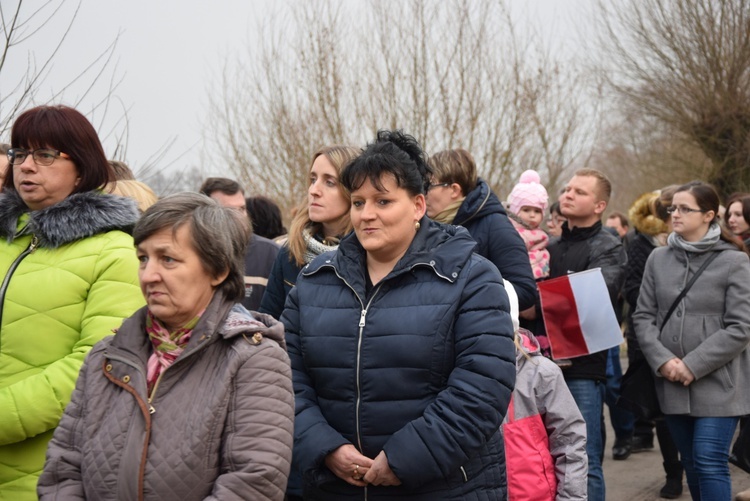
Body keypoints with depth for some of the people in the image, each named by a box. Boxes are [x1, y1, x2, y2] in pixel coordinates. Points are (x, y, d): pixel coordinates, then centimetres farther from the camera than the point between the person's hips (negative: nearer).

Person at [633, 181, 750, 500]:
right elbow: (643, 316, 6)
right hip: (671, 384, 4)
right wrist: (662, 360, -10)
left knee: (710, 464, -9)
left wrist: (692, 366, -15)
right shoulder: (658, 258, 7)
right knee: (692, 464, 11)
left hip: (717, 384, -4)